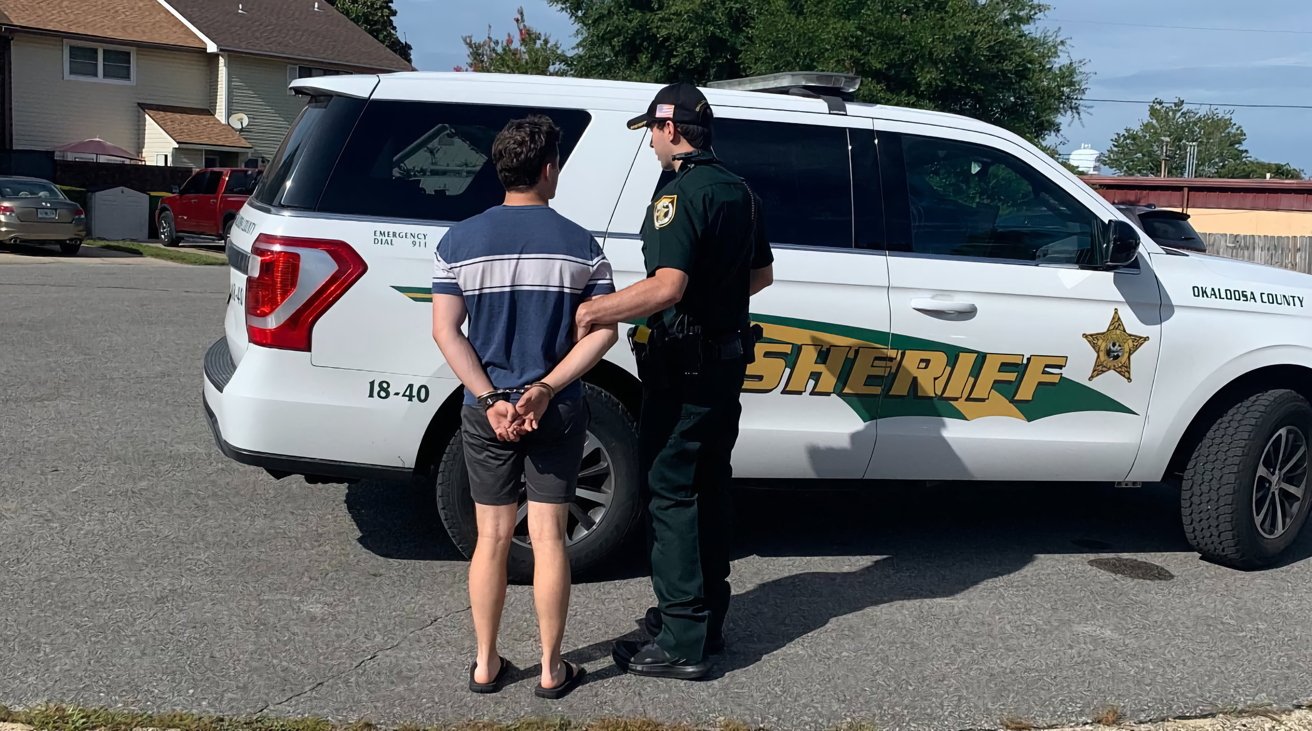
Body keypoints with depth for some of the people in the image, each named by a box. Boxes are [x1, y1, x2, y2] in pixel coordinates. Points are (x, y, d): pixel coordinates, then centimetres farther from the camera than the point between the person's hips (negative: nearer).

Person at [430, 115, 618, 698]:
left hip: (485, 412, 1)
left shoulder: (460, 241, -2)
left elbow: (445, 331, -8)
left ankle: (486, 665, 21)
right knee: (548, 535, 7)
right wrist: (544, 389, -13)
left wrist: (491, 400, -10)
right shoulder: (580, 245, -3)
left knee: (492, 536, 12)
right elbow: (603, 331, -9)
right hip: (558, 412, -1)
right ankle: (551, 669, 15)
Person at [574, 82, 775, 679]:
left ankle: (682, 641, 0)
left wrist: (588, 313, -36)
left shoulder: (680, 191, -18)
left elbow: (667, 287, -31)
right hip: (728, 358, 9)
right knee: (710, 487, 16)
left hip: (684, 366, -9)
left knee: (671, 493, -3)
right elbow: (761, 274, 21)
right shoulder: (738, 190, 11)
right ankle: (707, 615, 27)